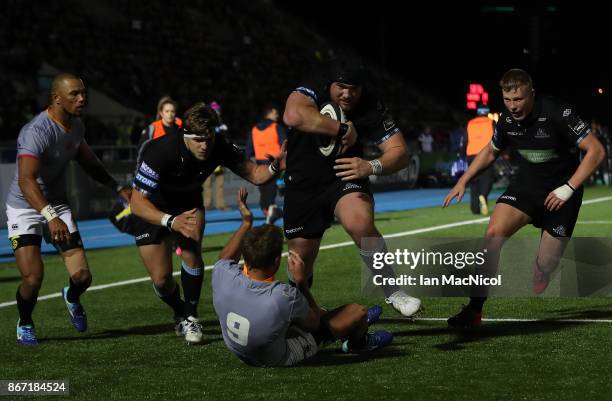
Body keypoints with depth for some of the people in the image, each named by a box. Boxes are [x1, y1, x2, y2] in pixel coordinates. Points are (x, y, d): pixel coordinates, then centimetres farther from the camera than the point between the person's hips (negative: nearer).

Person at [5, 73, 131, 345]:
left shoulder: (76, 126, 1)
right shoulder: (37, 131, -27)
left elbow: (88, 163, 21)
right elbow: (26, 180, -38)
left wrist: (118, 189, 16)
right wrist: (50, 216, -51)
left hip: (57, 206, 6)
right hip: (25, 208, -6)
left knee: (82, 276, -5)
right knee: (33, 278, -19)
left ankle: (71, 298, 33)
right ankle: (24, 323, 14)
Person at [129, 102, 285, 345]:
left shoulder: (218, 146, -26)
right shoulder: (161, 152, -38)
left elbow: (254, 174, -17)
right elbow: (137, 202, -35)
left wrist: (275, 167, -39)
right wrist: (170, 221, -48)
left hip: (188, 202, 3)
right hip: (152, 211, -3)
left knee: (191, 247, -25)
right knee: (161, 279, -5)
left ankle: (190, 317, -7)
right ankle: (180, 313, 28)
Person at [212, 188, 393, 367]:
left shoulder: (224, 277, -27)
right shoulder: (286, 297, -39)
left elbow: (224, 258, 3)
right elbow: (314, 323, -14)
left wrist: (246, 222, 6)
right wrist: (301, 280, -11)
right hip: (282, 358, -5)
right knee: (358, 311, 6)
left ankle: (357, 322, 51)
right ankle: (358, 343, 42)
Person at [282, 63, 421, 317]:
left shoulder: (371, 109, -14)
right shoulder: (311, 93, -20)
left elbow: (400, 152, -15)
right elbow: (293, 116, -43)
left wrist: (373, 167, -36)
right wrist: (342, 129, -38)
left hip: (344, 178, 0)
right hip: (302, 185, 1)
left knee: (360, 223, -32)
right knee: (301, 254, 7)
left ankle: (392, 292, -18)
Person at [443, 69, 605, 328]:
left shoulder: (558, 113, -21)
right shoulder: (507, 120, -4)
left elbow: (595, 151, -18)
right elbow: (490, 151, 17)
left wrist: (569, 188, -22)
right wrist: (463, 181, 9)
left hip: (560, 192, -4)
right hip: (526, 186, 4)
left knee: (544, 267, -5)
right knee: (493, 233, -19)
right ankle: (475, 310, -17)